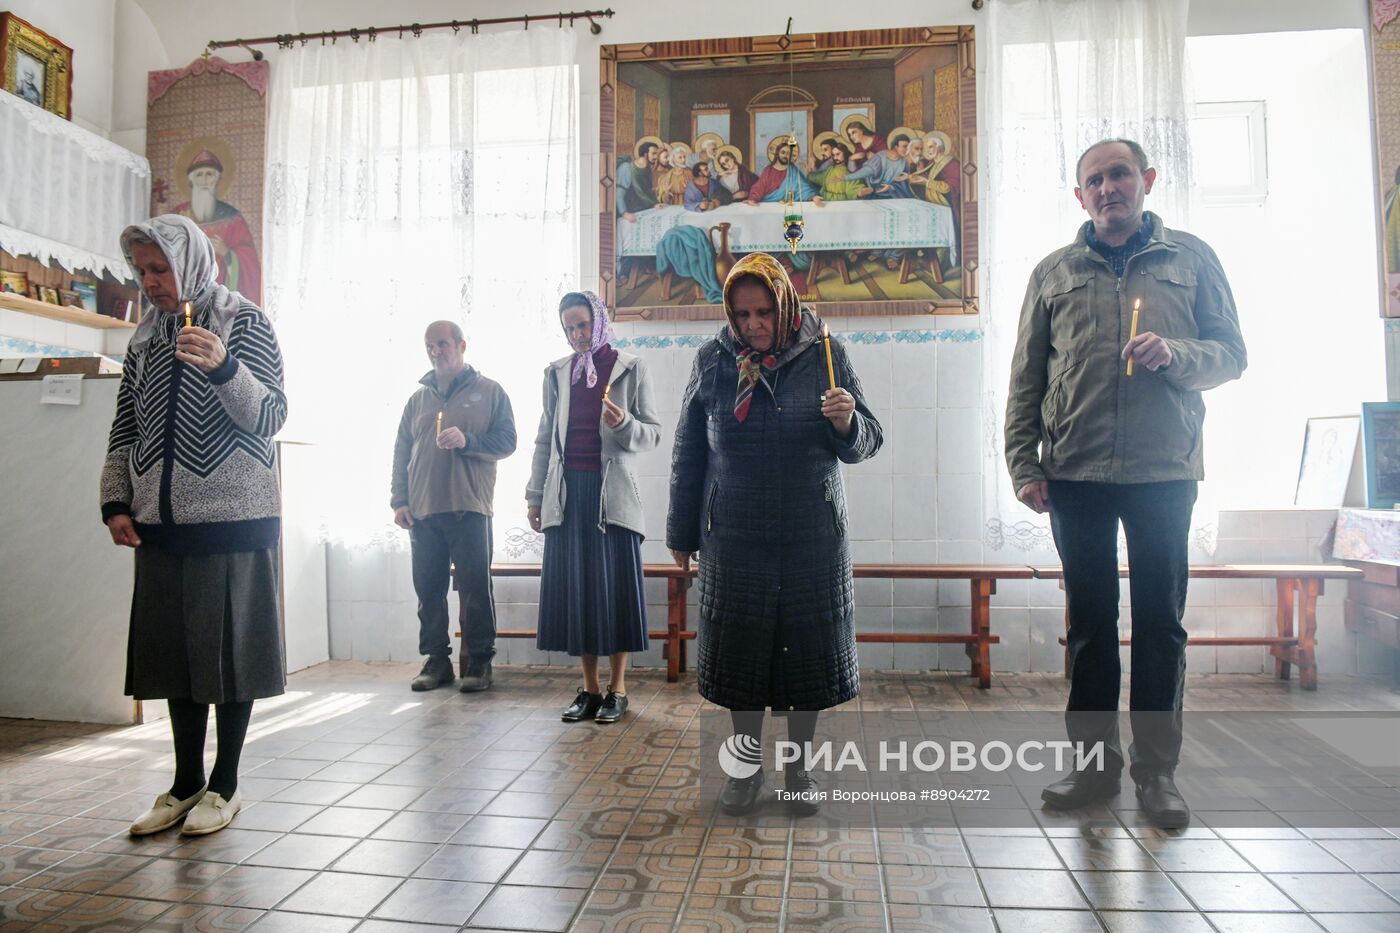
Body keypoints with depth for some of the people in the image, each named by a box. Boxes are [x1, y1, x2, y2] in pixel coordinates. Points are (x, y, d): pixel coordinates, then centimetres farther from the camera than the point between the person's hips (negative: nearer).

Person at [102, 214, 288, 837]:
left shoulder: (244, 323, -1)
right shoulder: (146, 335, 15)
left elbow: (270, 417, -9)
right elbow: (125, 428, 17)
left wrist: (224, 368, -26)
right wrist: (115, 502, 8)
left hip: (234, 518, -5)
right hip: (160, 523, 6)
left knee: (231, 651, 1)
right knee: (172, 651, 9)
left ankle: (224, 785, 14)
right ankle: (186, 782, 22)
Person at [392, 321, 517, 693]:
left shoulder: (489, 391, 7)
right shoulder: (419, 398, 17)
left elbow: (507, 441, 0)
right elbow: (401, 453, 16)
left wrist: (467, 441, -16)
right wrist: (399, 501, 7)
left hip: (469, 508, -4)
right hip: (422, 510, 4)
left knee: (475, 588, -2)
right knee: (429, 589, 6)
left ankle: (478, 662, 7)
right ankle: (436, 660, 16)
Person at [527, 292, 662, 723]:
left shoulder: (631, 369, 3)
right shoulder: (557, 372, 13)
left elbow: (652, 433, 2)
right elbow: (545, 438, 15)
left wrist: (624, 424, -19)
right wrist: (534, 494, 11)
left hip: (612, 491, -3)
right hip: (568, 492, 3)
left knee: (616, 586, -1)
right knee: (575, 587, 3)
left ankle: (617, 688, 10)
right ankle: (589, 688, 14)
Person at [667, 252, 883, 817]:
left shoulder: (824, 356, 0)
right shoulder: (713, 362, 1)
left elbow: (867, 443, 3)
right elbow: (688, 454, 7)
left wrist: (848, 424, -21)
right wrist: (682, 535, 8)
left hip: (813, 536, 0)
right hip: (735, 535, 0)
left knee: (808, 647, 8)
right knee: (739, 646, 7)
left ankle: (799, 766, 28)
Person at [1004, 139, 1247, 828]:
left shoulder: (1192, 259, 10)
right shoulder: (1054, 272, 11)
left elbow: (1231, 355, 8)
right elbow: (1026, 378, 8)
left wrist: (1175, 353, -14)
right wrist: (1023, 463, 0)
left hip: (1165, 470, -1)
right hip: (1075, 474, 1)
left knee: (1160, 621, 5)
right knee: (1090, 622, 8)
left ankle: (1157, 770, 18)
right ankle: (1095, 763, 20)